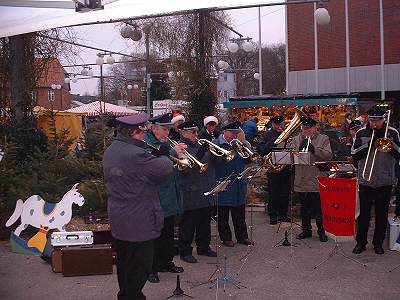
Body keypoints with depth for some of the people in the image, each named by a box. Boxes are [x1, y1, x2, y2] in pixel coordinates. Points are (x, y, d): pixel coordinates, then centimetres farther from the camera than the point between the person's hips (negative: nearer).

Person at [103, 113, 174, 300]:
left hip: (118, 221, 9)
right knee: (139, 268, 4)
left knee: (124, 263, 22)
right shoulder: (135, 154, -25)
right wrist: (166, 157, 0)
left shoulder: (110, 152, 6)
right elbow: (165, 169, -20)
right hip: (139, 223, -9)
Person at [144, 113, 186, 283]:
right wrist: (173, 153, -26)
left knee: (168, 233, 18)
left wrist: (180, 155, -1)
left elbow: (172, 166, 18)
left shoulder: (165, 143, 13)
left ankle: (166, 262, 32)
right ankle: (151, 269, 11)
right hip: (155, 198, -8)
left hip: (169, 197, 9)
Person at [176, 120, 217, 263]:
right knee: (188, 224, 1)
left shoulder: (201, 145, 13)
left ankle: (203, 247, 31)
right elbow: (186, 168, -22)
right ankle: (185, 251, 12)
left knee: (205, 223, 17)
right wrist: (200, 153, -31)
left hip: (206, 193, 7)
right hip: (190, 195, -7)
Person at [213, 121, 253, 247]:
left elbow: (248, 161, 8)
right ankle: (226, 238, 18)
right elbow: (215, 161, -19)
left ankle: (242, 236, 22)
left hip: (238, 184, 5)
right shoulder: (216, 143, -5)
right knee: (223, 214, 5)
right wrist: (231, 150, -26)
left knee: (240, 212, 11)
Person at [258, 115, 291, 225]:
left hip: (286, 167, 2)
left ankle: (283, 214, 21)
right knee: (273, 194, 1)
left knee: (285, 193, 8)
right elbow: (261, 150, -8)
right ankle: (273, 216, 10)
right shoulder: (267, 135, 2)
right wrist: (273, 143, -19)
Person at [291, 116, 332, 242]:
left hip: (318, 181, -3)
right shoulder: (296, 140, 10)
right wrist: (300, 148, -17)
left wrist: (314, 149, -22)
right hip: (302, 181, 3)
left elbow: (328, 155, -10)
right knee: (304, 207, 13)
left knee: (319, 207, 4)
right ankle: (306, 229, 25)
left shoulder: (323, 139, 2)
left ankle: (322, 231, 17)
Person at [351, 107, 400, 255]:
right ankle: (361, 242, 18)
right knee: (364, 214, 5)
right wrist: (370, 144, -17)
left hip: (385, 182, 0)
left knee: (382, 214, 9)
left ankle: (378, 243, 23)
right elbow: (354, 155, -6)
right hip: (365, 182, 0)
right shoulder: (361, 134, 2)